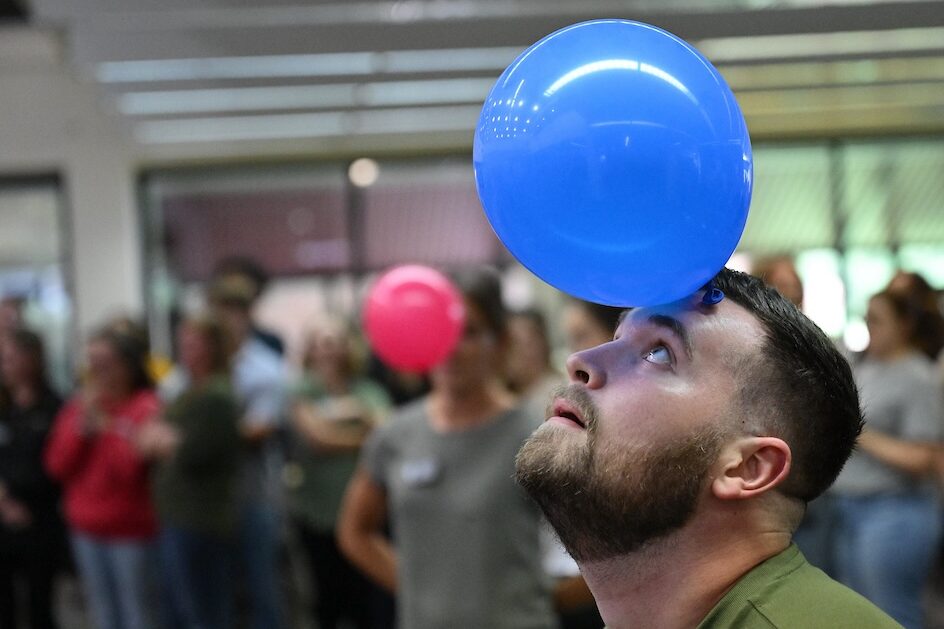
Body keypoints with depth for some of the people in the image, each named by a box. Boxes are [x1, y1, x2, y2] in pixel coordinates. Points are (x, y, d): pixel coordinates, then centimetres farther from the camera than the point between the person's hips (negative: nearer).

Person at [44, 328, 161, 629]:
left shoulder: (146, 408, -12)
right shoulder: (77, 406, 7)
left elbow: (133, 466, -20)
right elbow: (57, 466, 4)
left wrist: (103, 425, -18)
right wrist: (82, 427, -9)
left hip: (132, 531, -6)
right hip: (87, 529, 6)